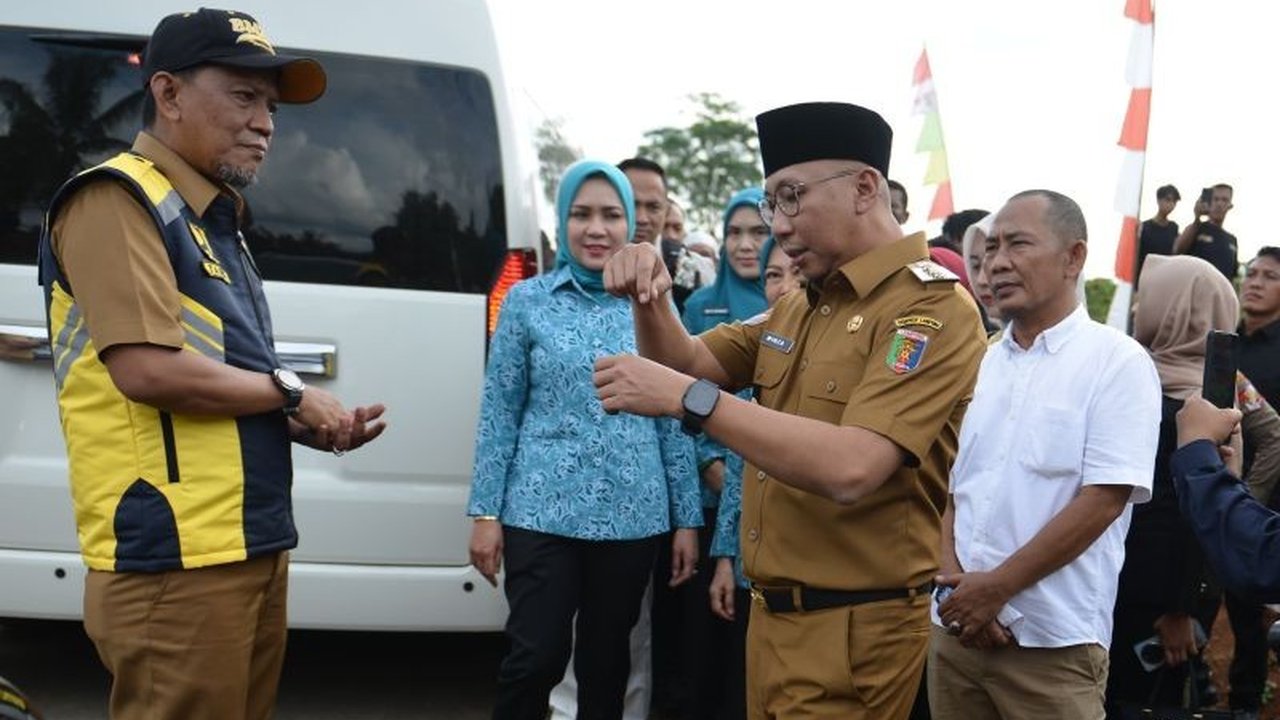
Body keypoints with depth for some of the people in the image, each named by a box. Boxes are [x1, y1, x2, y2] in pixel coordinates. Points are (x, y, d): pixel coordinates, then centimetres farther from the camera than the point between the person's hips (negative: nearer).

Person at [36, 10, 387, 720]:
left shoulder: (214, 222, 19)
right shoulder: (118, 200, -9)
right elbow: (148, 369, -21)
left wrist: (312, 426, 7)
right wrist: (289, 392, -9)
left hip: (251, 548, 9)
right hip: (175, 560, -9)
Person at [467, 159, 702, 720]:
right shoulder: (527, 301, 1)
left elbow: (673, 420, 7)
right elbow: (499, 412, 2)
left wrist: (687, 519, 6)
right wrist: (486, 512, -3)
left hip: (632, 516, 2)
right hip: (542, 510, -2)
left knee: (607, 661, 12)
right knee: (536, 657, -4)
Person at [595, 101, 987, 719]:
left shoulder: (932, 309, -17)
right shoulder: (798, 305, 11)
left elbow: (850, 469, -29)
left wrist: (688, 398, -29)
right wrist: (651, 300, -6)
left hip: (852, 630, -8)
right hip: (772, 614, 8)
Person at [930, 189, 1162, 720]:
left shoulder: (1117, 361, -7)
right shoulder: (981, 363, 10)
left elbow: (1103, 499, -14)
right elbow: (954, 487, 12)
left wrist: (997, 587, -13)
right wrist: (954, 580, -5)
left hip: (1054, 643, -5)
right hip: (957, 628, 5)